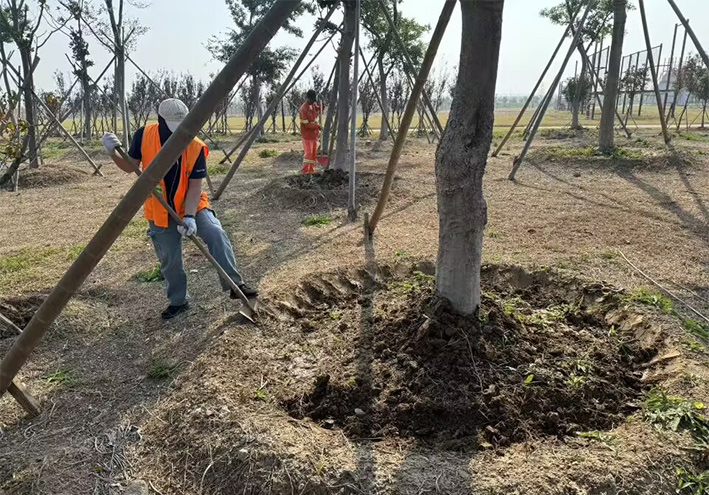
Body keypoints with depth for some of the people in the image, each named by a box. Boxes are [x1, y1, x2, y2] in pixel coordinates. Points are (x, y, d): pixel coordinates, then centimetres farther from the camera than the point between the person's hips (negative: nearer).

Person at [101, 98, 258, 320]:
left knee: (216, 234, -24)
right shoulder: (144, 136, -12)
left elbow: (195, 186, -15)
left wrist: (190, 216, -26)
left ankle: (235, 284, -15)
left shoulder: (196, 147, -18)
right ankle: (178, 301, 28)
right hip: (160, 211, 1)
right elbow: (131, 166, 1)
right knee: (170, 261, 6)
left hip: (192, 205, -1)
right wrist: (114, 153, -19)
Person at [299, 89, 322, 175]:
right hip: (307, 135, -7)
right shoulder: (303, 108, -18)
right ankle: (305, 172, -5)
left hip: (314, 134, 7)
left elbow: (319, 110, 25)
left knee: (314, 153, 8)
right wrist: (317, 126, -18)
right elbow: (306, 124, -20)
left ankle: (312, 171, 14)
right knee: (308, 153, -10)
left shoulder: (314, 104, 4)